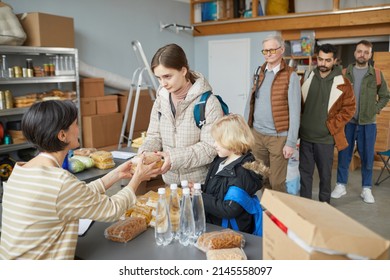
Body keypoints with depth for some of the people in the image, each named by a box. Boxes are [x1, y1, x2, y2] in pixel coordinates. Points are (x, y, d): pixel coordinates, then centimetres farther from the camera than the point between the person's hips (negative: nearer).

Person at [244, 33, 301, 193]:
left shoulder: (290, 76, -8)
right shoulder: (259, 72, 9)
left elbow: (294, 112, -11)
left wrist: (291, 142, -14)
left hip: (278, 137, -5)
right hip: (256, 134, 5)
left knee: (276, 182, 2)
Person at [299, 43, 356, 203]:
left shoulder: (343, 83, -5)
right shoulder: (307, 78, 6)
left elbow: (348, 109, -5)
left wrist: (330, 126, -11)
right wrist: (300, 124, 4)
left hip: (325, 138, -3)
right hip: (305, 135, 3)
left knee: (325, 174, 8)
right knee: (305, 172, 10)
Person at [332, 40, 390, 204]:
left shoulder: (377, 75, 2)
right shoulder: (344, 73, 3)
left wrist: (375, 109, -2)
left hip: (368, 123, 0)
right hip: (347, 121, 0)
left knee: (367, 157, 7)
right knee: (344, 155, 7)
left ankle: (366, 189, 19)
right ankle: (341, 185, 19)